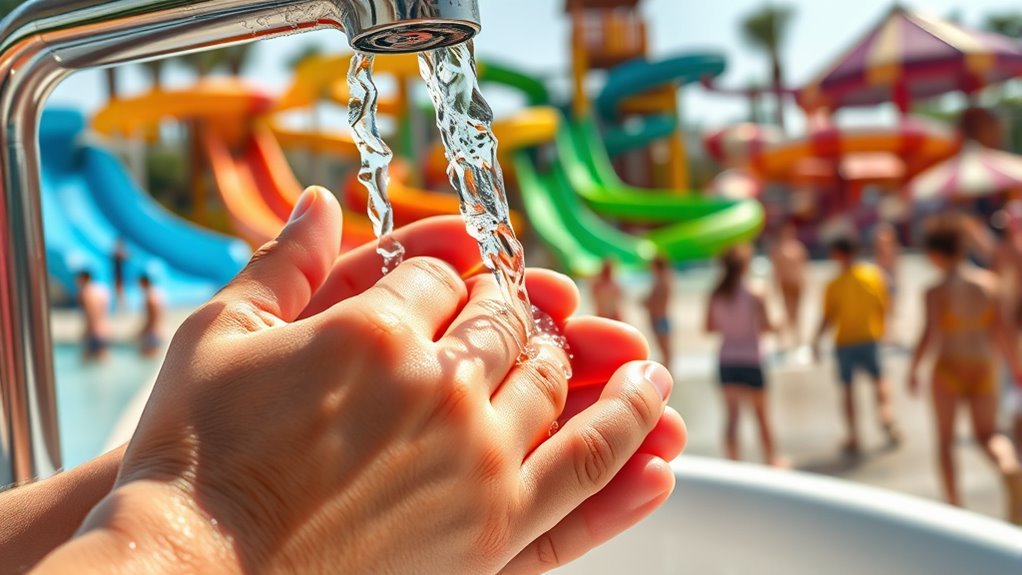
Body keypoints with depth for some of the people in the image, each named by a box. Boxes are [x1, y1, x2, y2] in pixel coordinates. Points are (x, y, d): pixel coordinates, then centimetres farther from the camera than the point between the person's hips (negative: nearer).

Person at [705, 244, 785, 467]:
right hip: (750, 360, -3)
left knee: (732, 415, 10)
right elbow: (767, 326, -13)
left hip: (727, 361, 3)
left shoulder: (715, 296, -3)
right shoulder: (754, 296, -14)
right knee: (761, 414, 12)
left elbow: (710, 327, 2)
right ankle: (771, 459, 23)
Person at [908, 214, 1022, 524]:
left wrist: (913, 370, -8)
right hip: (983, 368, 3)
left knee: (945, 439, 14)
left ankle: (954, 504, 10)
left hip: (949, 369, -3)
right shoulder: (989, 282, -2)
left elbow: (930, 334, -20)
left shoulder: (936, 291, -13)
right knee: (987, 434, 16)